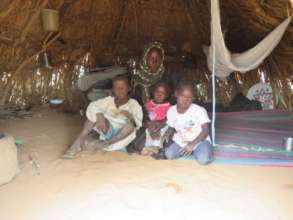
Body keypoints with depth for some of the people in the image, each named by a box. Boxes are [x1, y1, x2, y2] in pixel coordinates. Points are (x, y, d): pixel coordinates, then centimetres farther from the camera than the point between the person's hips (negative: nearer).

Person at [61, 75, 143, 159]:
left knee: (130, 125, -33)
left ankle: (102, 144, -31)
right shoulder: (108, 100, 4)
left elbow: (137, 124, -18)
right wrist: (99, 117, -26)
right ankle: (78, 143, -21)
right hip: (107, 131, 3)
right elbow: (92, 106, -9)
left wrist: (129, 116, -38)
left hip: (122, 135, -3)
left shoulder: (133, 104, -5)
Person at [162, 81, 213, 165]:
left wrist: (192, 144, -28)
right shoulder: (171, 111, -6)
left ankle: (195, 150, 4)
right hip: (181, 141, 4)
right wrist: (167, 134, -15)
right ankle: (191, 150, 6)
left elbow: (206, 130, -17)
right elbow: (171, 127, 9)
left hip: (199, 140, -4)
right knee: (169, 154, -21)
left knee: (204, 159, -30)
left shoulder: (199, 110, -18)